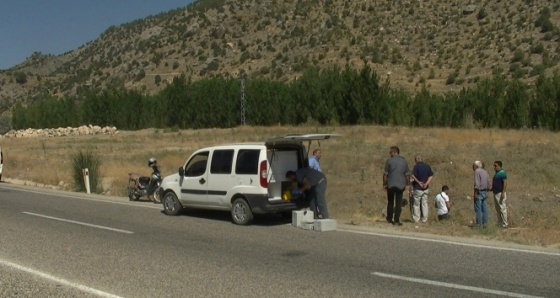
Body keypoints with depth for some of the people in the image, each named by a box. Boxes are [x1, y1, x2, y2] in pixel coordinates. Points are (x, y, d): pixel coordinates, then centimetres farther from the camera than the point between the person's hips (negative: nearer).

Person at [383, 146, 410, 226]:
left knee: (390, 202, 14)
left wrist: (384, 184, 4)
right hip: (400, 185, 1)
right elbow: (407, 174, 4)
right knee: (398, 203, 5)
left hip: (390, 185, -1)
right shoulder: (404, 161, 3)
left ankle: (389, 219, 20)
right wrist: (407, 184, 14)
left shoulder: (389, 161, -6)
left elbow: (385, 174, -5)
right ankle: (396, 220, 2)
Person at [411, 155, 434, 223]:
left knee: (416, 203, 4)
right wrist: (426, 183, -6)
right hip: (426, 188, 5)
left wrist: (419, 182, -9)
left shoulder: (416, 166, -10)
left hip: (417, 188, -5)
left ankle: (416, 219, 5)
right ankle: (424, 219, 12)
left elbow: (413, 176, -20)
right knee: (424, 203, 11)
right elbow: (431, 176, 3)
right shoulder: (427, 166, 6)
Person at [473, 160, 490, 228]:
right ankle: (484, 223, 13)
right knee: (484, 208, 10)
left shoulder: (477, 171, -12)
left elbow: (477, 183, -20)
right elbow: (488, 182, 15)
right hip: (485, 192, 9)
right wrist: (486, 192, 20)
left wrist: (475, 193, -19)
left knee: (478, 209, -6)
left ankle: (479, 224, -7)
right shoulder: (485, 171, 14)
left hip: (479, 192, -9)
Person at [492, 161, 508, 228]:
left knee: (502, 209, -7)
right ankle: (500, 223, 16)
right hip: (496, 193, 10)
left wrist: (503, 193, -25)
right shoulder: (497, 173, 17)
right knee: (497, 209, 11)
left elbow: (505, 183, -20)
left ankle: (504, 224, -4)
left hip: (500, 193, -10)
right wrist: (492, 189, 15)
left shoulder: (502, 173, -13)